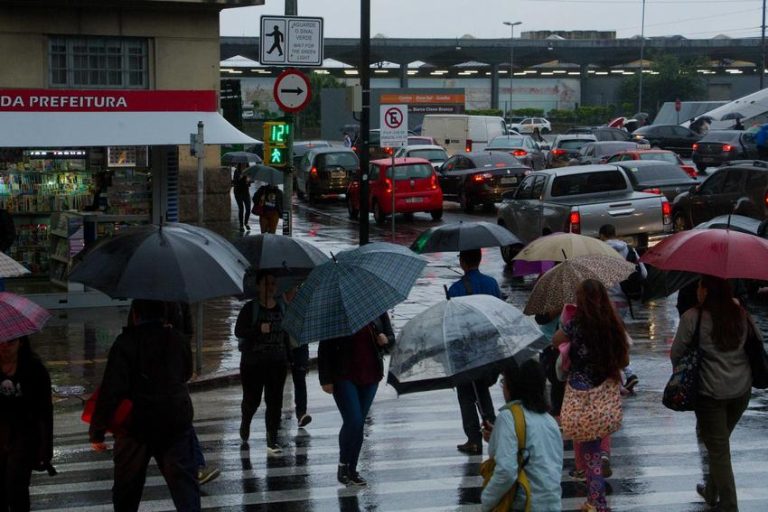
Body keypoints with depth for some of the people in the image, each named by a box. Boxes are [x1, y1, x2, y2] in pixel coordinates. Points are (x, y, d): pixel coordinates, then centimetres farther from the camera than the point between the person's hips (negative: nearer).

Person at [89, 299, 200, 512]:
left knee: (127, 486, 13)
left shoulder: (125, 343, -11)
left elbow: (111, 390, -17)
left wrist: (96, 431, -13)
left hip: (136, 425, -2)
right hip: (177, 422, 3)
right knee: (184, 479, 1)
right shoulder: (179, 340, 3)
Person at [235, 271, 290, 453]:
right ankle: (245, 423, 37)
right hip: (253, 362, -3)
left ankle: (272, 440, 1)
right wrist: (259, 329, -25)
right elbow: (238, 331, -10)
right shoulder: (250, 308, -4)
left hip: (277, 362, 3)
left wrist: (288, 358, 11)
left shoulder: (282, 307, 8)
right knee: (252, 399, 5)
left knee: (275, 401, -2)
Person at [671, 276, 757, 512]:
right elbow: (758, 340, 15)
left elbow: (676, 354, -10)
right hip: (742, 389, 5)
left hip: (710, 392, -5)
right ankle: (712, 491, 38)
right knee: (720, 442, 23)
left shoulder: (692, 318, -15)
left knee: (718, 449, 4)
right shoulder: (742, 315, 0)